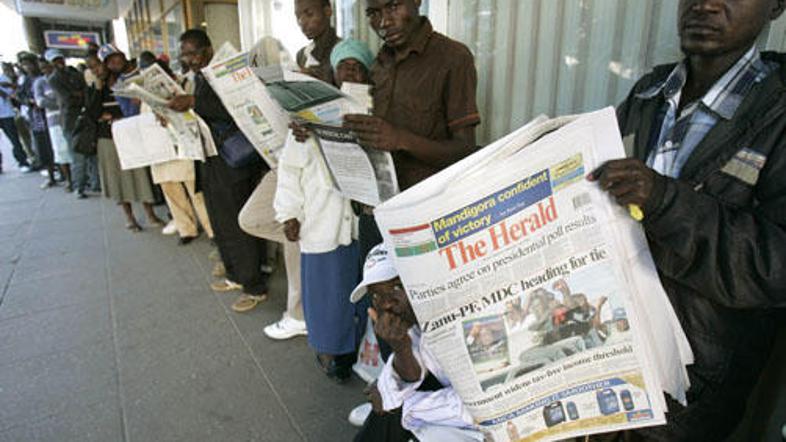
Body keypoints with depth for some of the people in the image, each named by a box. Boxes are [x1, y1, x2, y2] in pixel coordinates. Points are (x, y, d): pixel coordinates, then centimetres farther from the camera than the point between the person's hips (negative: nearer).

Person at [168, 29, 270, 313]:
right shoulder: (199, 78, 13)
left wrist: (193, 102, -31)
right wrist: (175, 118, 3)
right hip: (212, 162, 9)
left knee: (239, 226, -2)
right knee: (220, 223, 18)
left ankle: (256, 287, 11)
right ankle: (236, 275, 35)